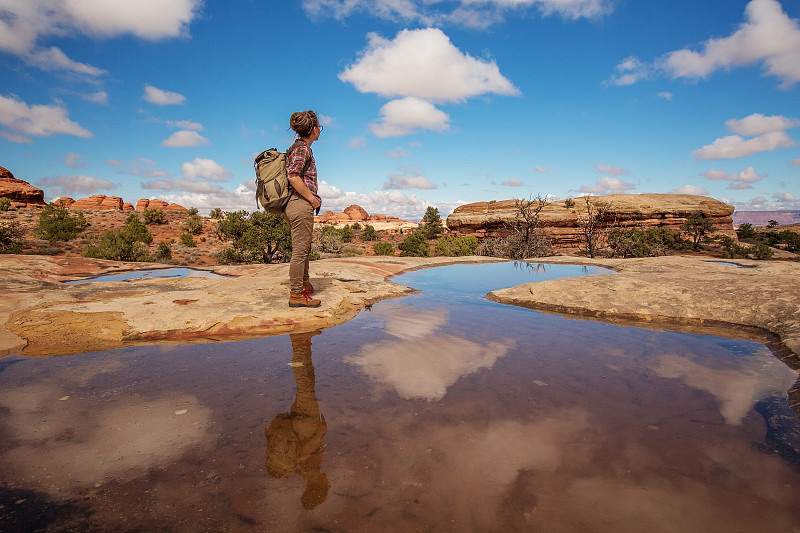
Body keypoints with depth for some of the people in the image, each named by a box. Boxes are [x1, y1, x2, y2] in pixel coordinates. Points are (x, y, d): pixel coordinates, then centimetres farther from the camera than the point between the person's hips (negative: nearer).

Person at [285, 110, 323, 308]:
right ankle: (296, 294, -1)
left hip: (294, 204, 10)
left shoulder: (298, 147, 19)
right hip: (300, 204, -10)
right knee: (300, 250, -6)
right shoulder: (303, 149, -11)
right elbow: (293, 177, -22)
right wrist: (312, 199, -16)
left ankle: (304, 283, 34)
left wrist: (313, 197, 17)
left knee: (304, 248, 20)